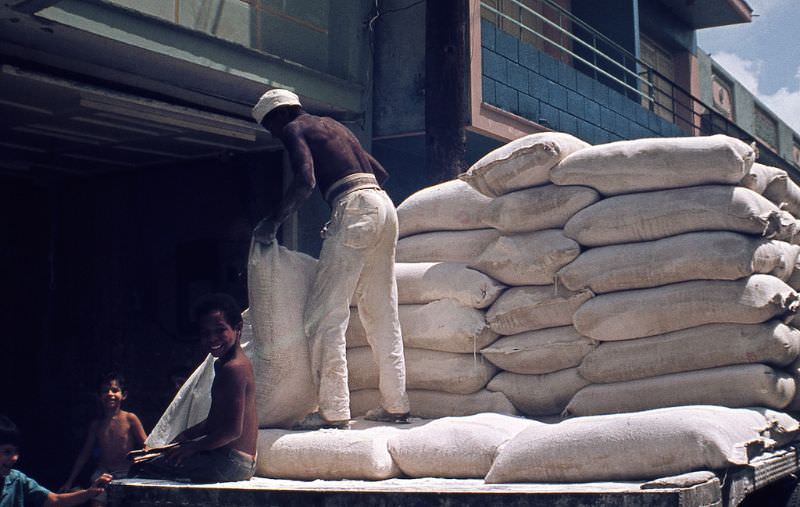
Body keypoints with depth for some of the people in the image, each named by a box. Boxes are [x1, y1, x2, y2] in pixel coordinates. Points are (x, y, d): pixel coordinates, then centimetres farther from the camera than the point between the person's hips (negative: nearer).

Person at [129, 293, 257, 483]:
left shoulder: (233, 369, -17)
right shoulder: (224, 364, 16)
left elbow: (233, 430, -23)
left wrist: (192, 447, -12)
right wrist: (184, 437, 16)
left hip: (230, 464, -11)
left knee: (138, 469, -10)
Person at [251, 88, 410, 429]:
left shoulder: (293, 129, 4)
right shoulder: (334, 127, 29)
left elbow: (305, 180, -15)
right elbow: (380, 173, 31)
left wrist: (273, 222, -8)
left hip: (354, 208, -9)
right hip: (384, 206, 9)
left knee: (324, 314, -8)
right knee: (382, 314, 11)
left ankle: (334, 410, -13)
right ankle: (395, 405, 12)